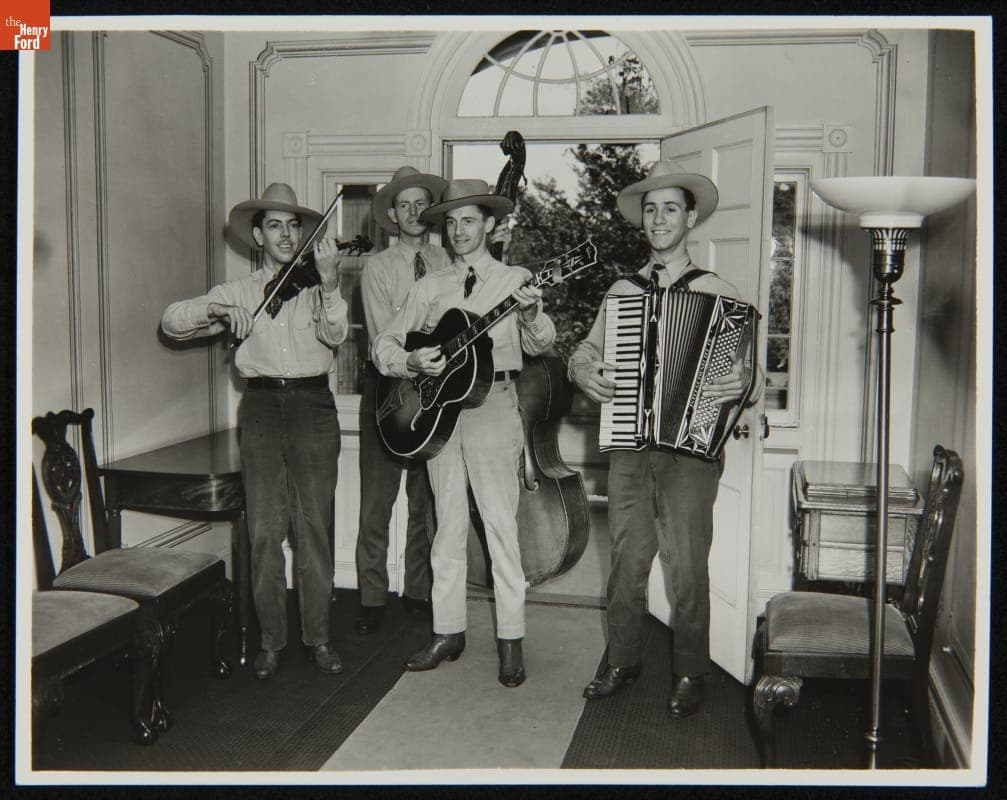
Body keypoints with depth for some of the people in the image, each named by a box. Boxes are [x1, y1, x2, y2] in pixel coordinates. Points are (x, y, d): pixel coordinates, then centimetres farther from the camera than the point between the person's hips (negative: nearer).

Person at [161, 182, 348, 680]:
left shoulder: (317, 289, 11)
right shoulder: (239, 291, 13)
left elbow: (335, 333, -8)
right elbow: (171, 321, 7)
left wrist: (329, 284, -25)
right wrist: (214, 311, -12)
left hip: (312, 404, 0)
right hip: (261, 405, 1)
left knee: (314, 525, 0)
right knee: (265, 529, 0)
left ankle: (318, 635, 10)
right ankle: (270, 639, 11)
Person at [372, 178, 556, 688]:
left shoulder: (515, 280, 4)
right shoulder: (429, 288, 12)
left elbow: (538, 346, -9)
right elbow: (383, 344, 10)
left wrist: (532, 315, -31)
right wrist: (411, 361, -11)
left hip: (492, 407, -3)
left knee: (500, 525, -3)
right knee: (448, 525, 10)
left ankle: (510, 640, 5)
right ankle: (448, 632, 19)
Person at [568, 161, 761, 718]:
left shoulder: (716, 292, 2)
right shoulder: (622, 291, 13)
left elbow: (744, 360, -1)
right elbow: (587, 348, 19)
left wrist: (739, 383, -23)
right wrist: (584, 372, -3)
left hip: (691, 447, -3)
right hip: (629, 443, 3)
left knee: (688, 567, 0)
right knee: (627, 560, 9)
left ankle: (689, 676, 16)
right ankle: (622, 662, 25)